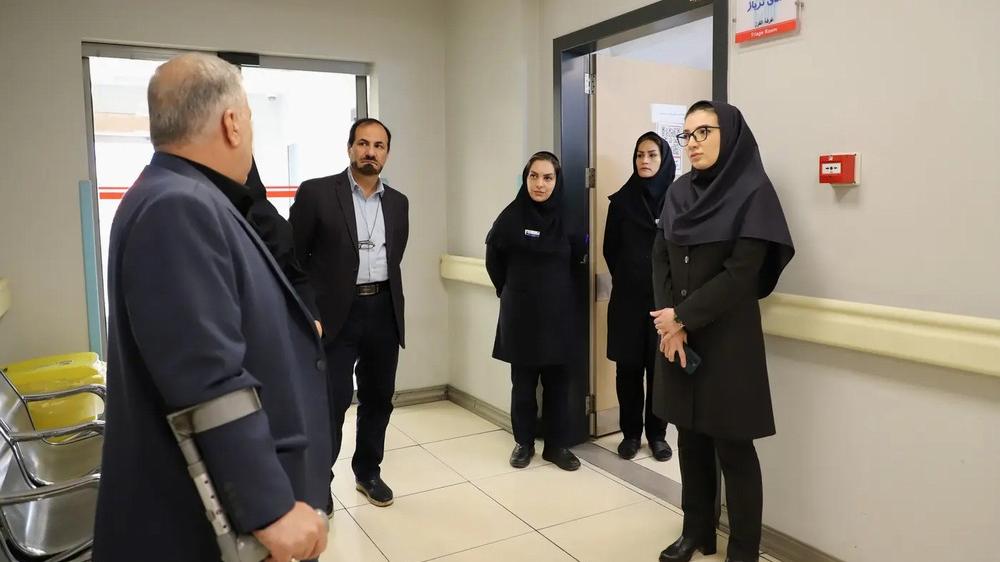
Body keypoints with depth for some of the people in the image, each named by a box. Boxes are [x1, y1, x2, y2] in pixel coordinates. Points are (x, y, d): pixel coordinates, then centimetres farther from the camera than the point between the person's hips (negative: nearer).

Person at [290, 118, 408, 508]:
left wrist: (386, 298, 13)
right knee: (331, 402, -1)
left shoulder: (398, 203, 10)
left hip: (383, 312, 5)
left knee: (378, 399, 13)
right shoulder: (316, 193, -4)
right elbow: (293, 255, -4)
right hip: (334, 313, -4)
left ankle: (368, 472, 31)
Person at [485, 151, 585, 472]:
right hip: (520, 313, -1)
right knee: (523, 382, 6)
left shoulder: (566, 218, -2)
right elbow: (494, 258, 7)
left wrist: (555, 287, 7)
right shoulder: (512, 216, -6)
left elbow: (576, 258, 13)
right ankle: (523, 443, 20)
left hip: (557, 312, 2)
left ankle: (557, 445, 18)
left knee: (558, 382, 6)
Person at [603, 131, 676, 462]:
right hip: (628, 297, 1)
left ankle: (657, 434, 18)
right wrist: (624, 278, 3)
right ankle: (630, 433, 18)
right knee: (628, 367, 5)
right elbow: (610, 249, 7)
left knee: (660, 367, 4)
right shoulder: (621, 199, 4)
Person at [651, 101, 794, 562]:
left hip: (728, 338, -5)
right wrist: (670, 325, -9)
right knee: (690, 437, 13)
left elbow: (741, 273, -16)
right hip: (678, 333, 6)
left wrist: (681, 316, -13)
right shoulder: (679, 192, 8)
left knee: (732, 447, 3)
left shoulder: (753, 192, -10)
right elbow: (660, 258, 3)